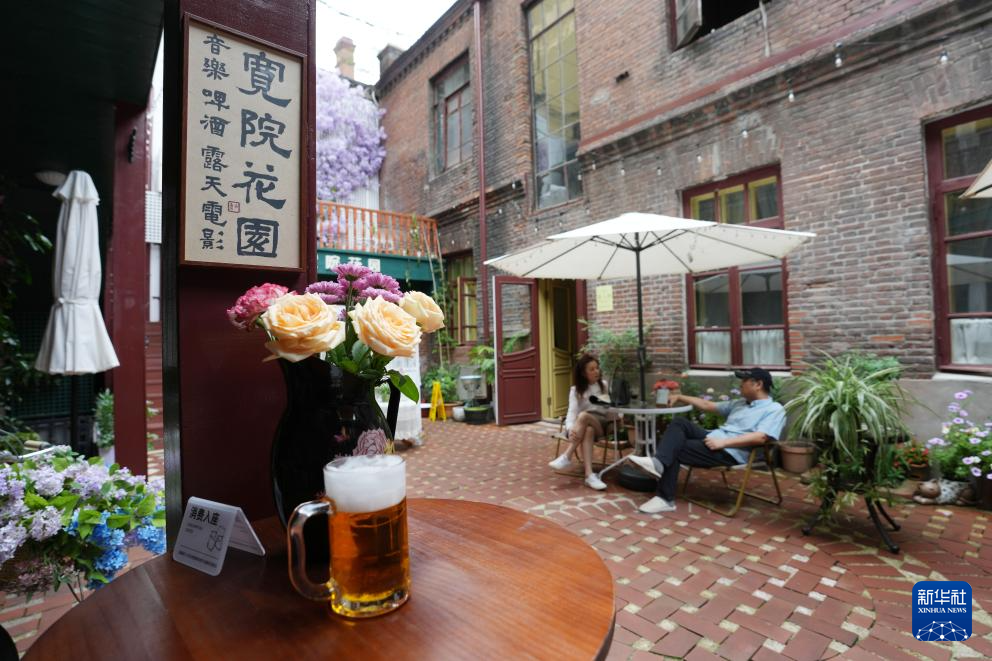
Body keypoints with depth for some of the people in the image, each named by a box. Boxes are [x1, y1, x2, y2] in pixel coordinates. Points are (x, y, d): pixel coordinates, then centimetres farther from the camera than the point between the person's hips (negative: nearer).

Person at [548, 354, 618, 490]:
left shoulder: (604, 385, 12)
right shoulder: (576, 390, 5)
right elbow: (572, 412, -10)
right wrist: (571, 429, -31)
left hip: (602, 424, 0)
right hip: (582, 426, 0)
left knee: (583, 416, -35)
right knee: (588, 430, -38)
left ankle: (566, 457, -38)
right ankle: (589, 475, -48)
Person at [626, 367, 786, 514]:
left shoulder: (775, 410, -3)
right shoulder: (740, 403, 23)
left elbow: (760, 437, -19)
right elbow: (708, 405, 27)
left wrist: (723, 442, -24)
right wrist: (680, 397, 23)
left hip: (730, 452, -8)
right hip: (713, 436, 8)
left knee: (675, 450, -19)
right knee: (679, 423, -16)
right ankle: (659, 461, -33)